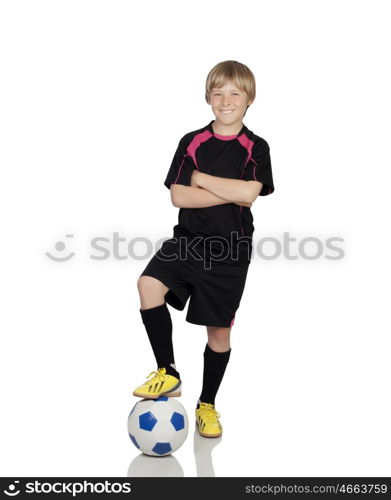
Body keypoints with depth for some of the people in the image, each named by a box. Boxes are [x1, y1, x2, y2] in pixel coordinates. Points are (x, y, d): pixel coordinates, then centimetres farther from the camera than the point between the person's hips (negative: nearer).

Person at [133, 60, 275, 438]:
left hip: (231, 248, -1)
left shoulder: (256, 148, 1)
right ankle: (168, 374, -7)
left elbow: (249, 193, -16)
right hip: (188, 238, 1)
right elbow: (178, 196, -7)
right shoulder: (192, 142, 4)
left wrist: (201, 179, -9)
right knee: (149, 284, -25)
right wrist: (232, 193, -13)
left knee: (219, 330, 6)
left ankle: (207, 405, 28)